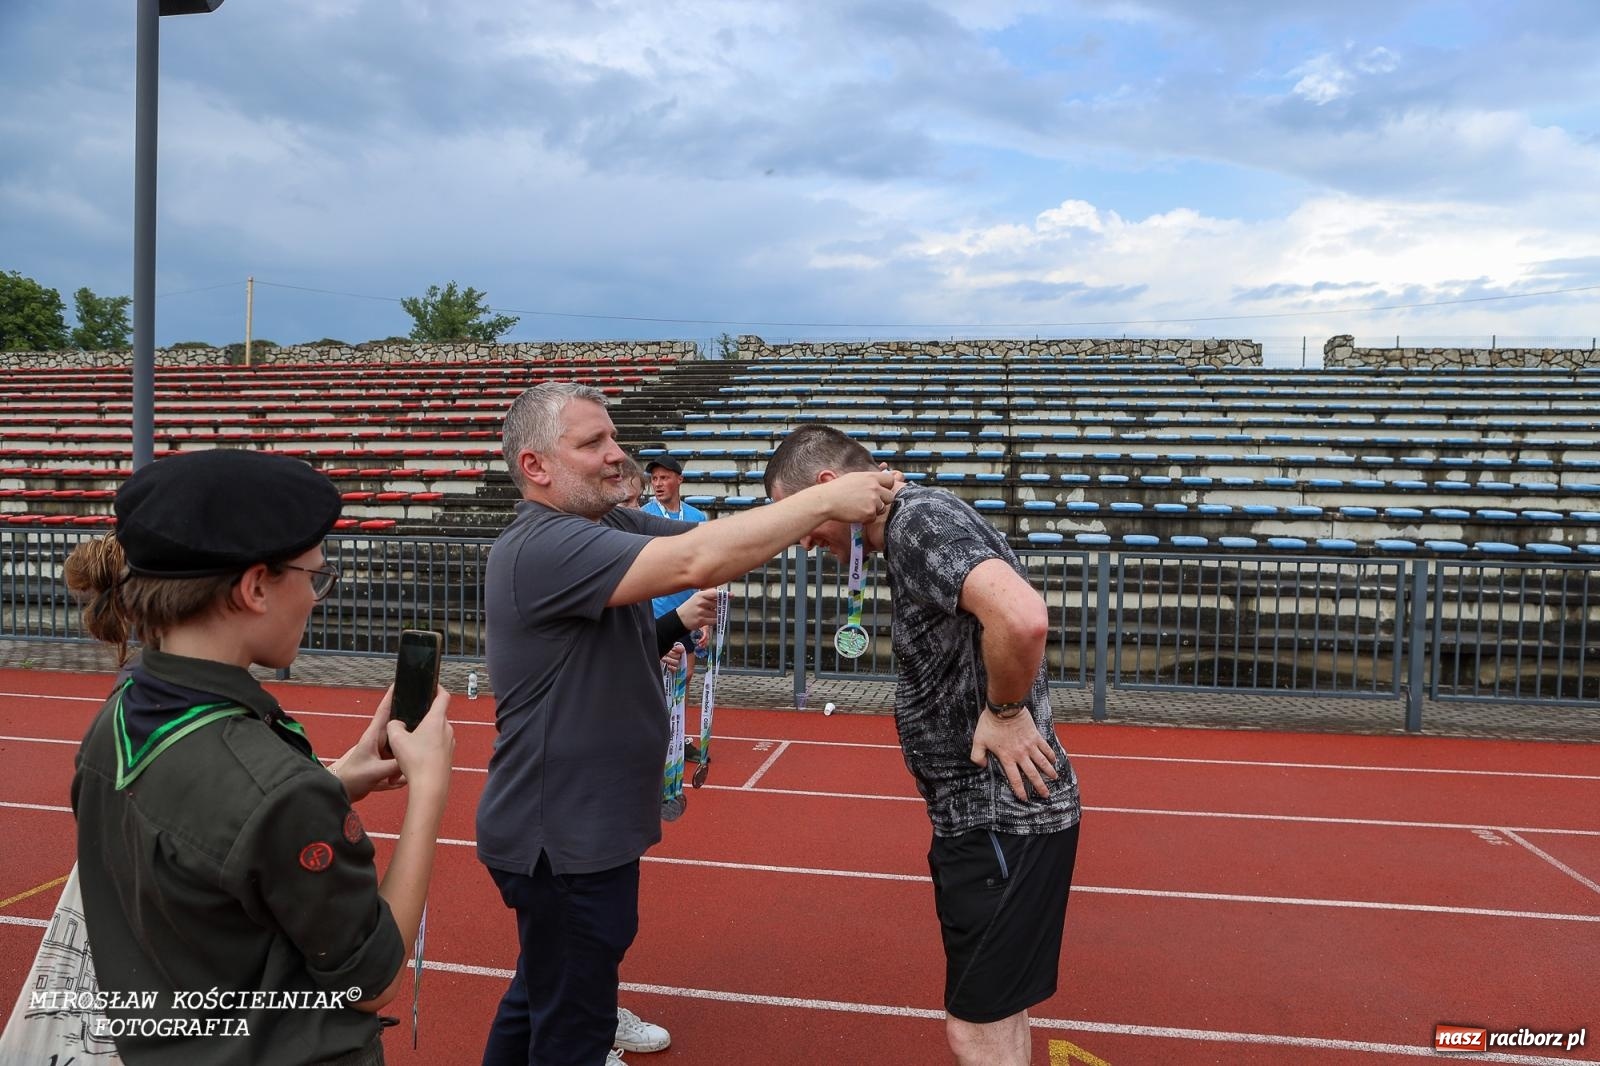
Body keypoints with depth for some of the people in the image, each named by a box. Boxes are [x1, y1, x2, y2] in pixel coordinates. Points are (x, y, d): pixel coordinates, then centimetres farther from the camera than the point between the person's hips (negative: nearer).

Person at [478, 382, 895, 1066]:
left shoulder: (609, 524, 3)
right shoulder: (542, 546, -26)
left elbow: (712, 537, -3)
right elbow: (698, 560, -36)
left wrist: (826, 512, -18)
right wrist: (825, 500, -28)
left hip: (581, 826, 9)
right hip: (563, 838, -9)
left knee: (539, 997, 27)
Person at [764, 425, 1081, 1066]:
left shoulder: (920, 518, -19)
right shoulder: (912, 528, 12)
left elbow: (1021, 617, -36)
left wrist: (1004, 710, -21)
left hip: (1003, 821, -10)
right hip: (984, 816, 10)